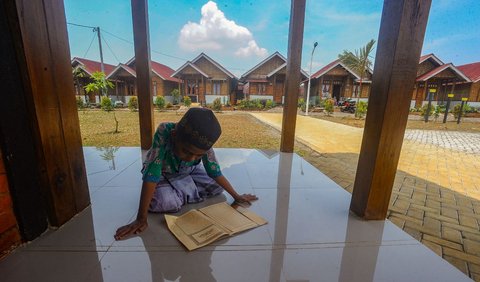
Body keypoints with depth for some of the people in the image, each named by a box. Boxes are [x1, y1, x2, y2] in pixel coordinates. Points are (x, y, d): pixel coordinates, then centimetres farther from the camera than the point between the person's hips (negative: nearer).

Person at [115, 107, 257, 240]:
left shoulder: (203, 143, -30)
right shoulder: (164, 132, -40)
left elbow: (215, 172, -18)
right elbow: (151, 174, -39)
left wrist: (237, 196, -14)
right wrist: (141, 218, -37)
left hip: (187, 173, 3)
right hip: (162, 174, -2)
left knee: (218, 187, -10)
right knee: (164, 202, -31)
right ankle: (189, 192, -1)